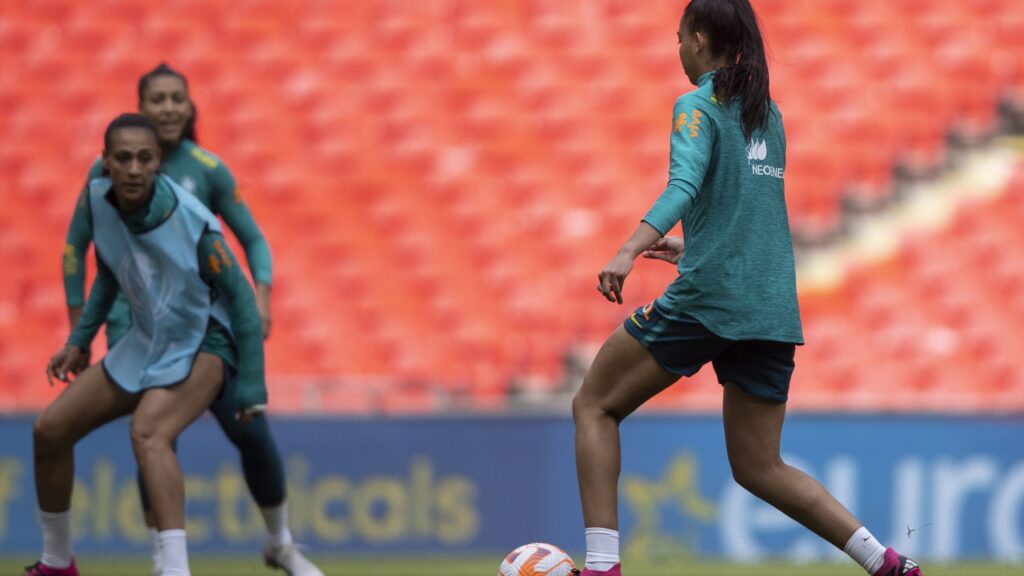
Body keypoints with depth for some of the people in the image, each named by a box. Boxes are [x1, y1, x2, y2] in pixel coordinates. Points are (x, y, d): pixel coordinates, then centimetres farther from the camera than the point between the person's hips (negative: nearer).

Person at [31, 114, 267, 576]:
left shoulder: (191, 222, -27)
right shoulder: (98, 200, -9)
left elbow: (241, 298, -18)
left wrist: (251, 389, -18)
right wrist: (79, 340, 12)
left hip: (200, 344, -7)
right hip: (144, 344, 7)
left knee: (147, 431, -35)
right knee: (50, 429, 7)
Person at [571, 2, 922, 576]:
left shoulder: (700, 105, -4)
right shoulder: (768, 114, 18)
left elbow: (684, 185, -22)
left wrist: (629, 252, -34)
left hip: (707, 295, -7)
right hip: (774, 308, 7)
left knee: (594, 404, 8)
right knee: (760, 468, 13)